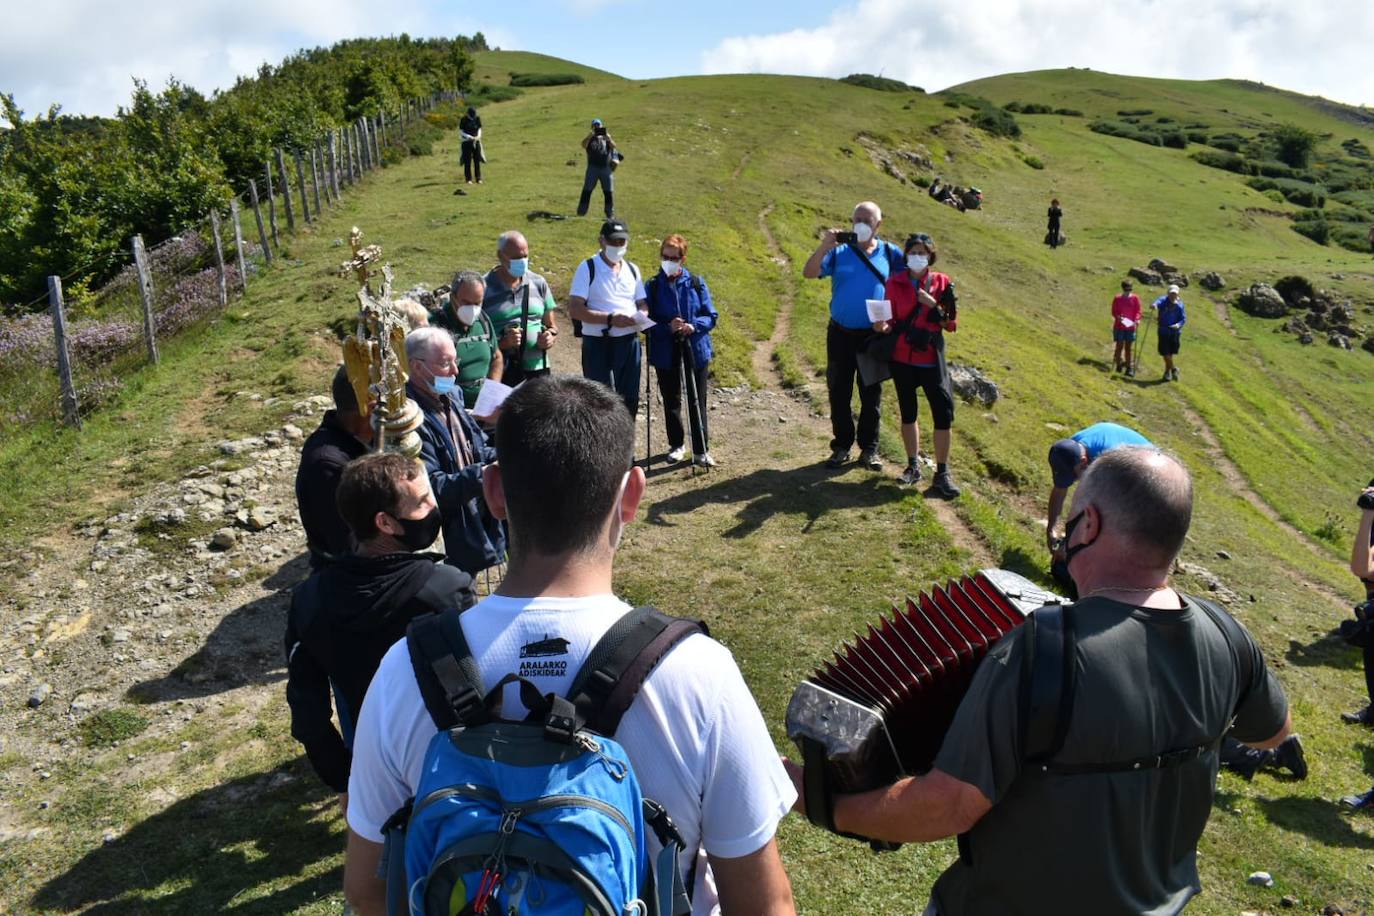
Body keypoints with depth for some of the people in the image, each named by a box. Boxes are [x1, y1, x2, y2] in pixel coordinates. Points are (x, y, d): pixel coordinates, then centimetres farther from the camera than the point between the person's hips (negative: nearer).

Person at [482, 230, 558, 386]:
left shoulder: (539, 283, 11)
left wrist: (551, 336, -5)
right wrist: (502, 342, -20)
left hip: (537, 368, 3)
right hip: (500, 372, -3)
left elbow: (551, 325, 18)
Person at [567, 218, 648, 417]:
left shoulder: (632, 270, 12)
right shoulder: (588, 268, -6)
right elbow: (574, 310, -14)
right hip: (598, 343, -5)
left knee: (630, 399, 10)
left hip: (629, 341, 5)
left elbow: (642, 303, 17)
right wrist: (610, 319, -22)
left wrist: (641, 315, -9)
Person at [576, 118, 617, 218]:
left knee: (609, 192, 2)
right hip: (592, 168, -2)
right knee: (587, 190, -2)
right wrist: (589, 137, -29)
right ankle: (581, 212, 1)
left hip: (606, 168, 2)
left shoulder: (606, 137, 13)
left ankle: (610, 214, 10)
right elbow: (584, 145, -12)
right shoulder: (590, 138, 9)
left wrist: (609, 139, -26)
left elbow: (613, 146, -5)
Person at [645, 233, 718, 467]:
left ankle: (701, 451, 12)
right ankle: (677, 445, 31)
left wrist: (694, 326, -20)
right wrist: (667, 327, -20)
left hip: (696, 351, 0)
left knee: (697, 402, 4)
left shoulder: (696, 283, -2)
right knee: (671, 401, 13)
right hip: (666, 353, 1)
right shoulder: (652, 287, -2)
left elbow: (712, 316, 0)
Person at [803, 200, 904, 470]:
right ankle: (841, 446, 18)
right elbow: (809, 273, -13)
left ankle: (869, 448, 18)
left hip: (874, 335, 0)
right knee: (839, 392, 6)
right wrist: (823, 246, -27)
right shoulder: (839, 252, -3)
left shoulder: (890, 253, 1)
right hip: (840, 334, 0)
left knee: (871, 393, 7)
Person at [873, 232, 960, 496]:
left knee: (943, 412, -7)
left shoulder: (942, 283, -1)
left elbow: (952, 324, 0)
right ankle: (913, 466, 25)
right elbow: (891, 321, 4)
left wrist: (933, 306, -15)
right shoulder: (895, 283, 1)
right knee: (907, 412, 10)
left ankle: (942, 474, 3)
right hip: (902, 358, 1)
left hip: (931, 359, -1)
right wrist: (883, 327, -18)